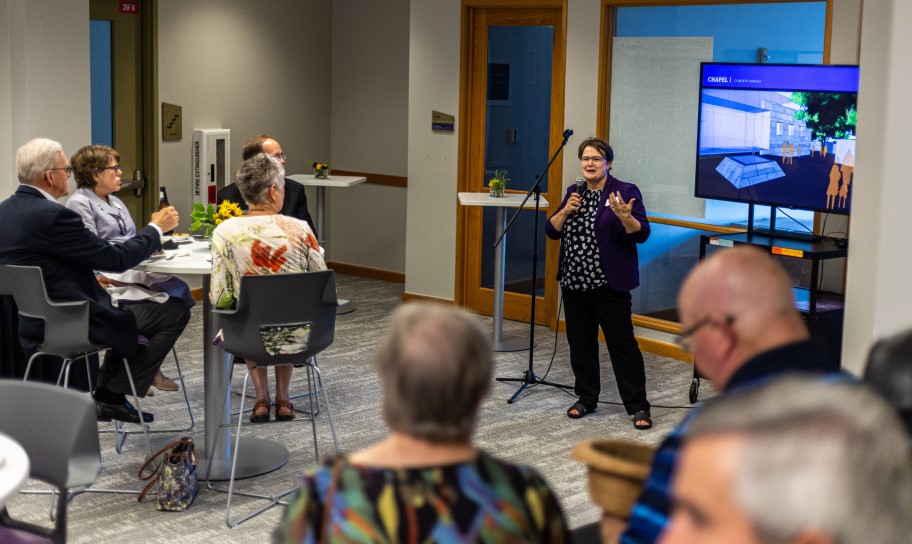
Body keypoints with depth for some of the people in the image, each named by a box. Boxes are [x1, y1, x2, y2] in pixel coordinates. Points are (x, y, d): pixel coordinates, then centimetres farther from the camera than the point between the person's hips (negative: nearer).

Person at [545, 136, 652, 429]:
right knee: (580, 342, 11)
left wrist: (624, 215, -31)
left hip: (609, 285, -6)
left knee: (622, 344, -3)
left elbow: (642, 233, -13)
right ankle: (586, 398, 24)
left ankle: (638, 406, 1)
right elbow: (552, 230, 8)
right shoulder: (574, 192, 11)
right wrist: (566, 210, -10)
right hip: (574, 283, 6)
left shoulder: (626, 192, -6)